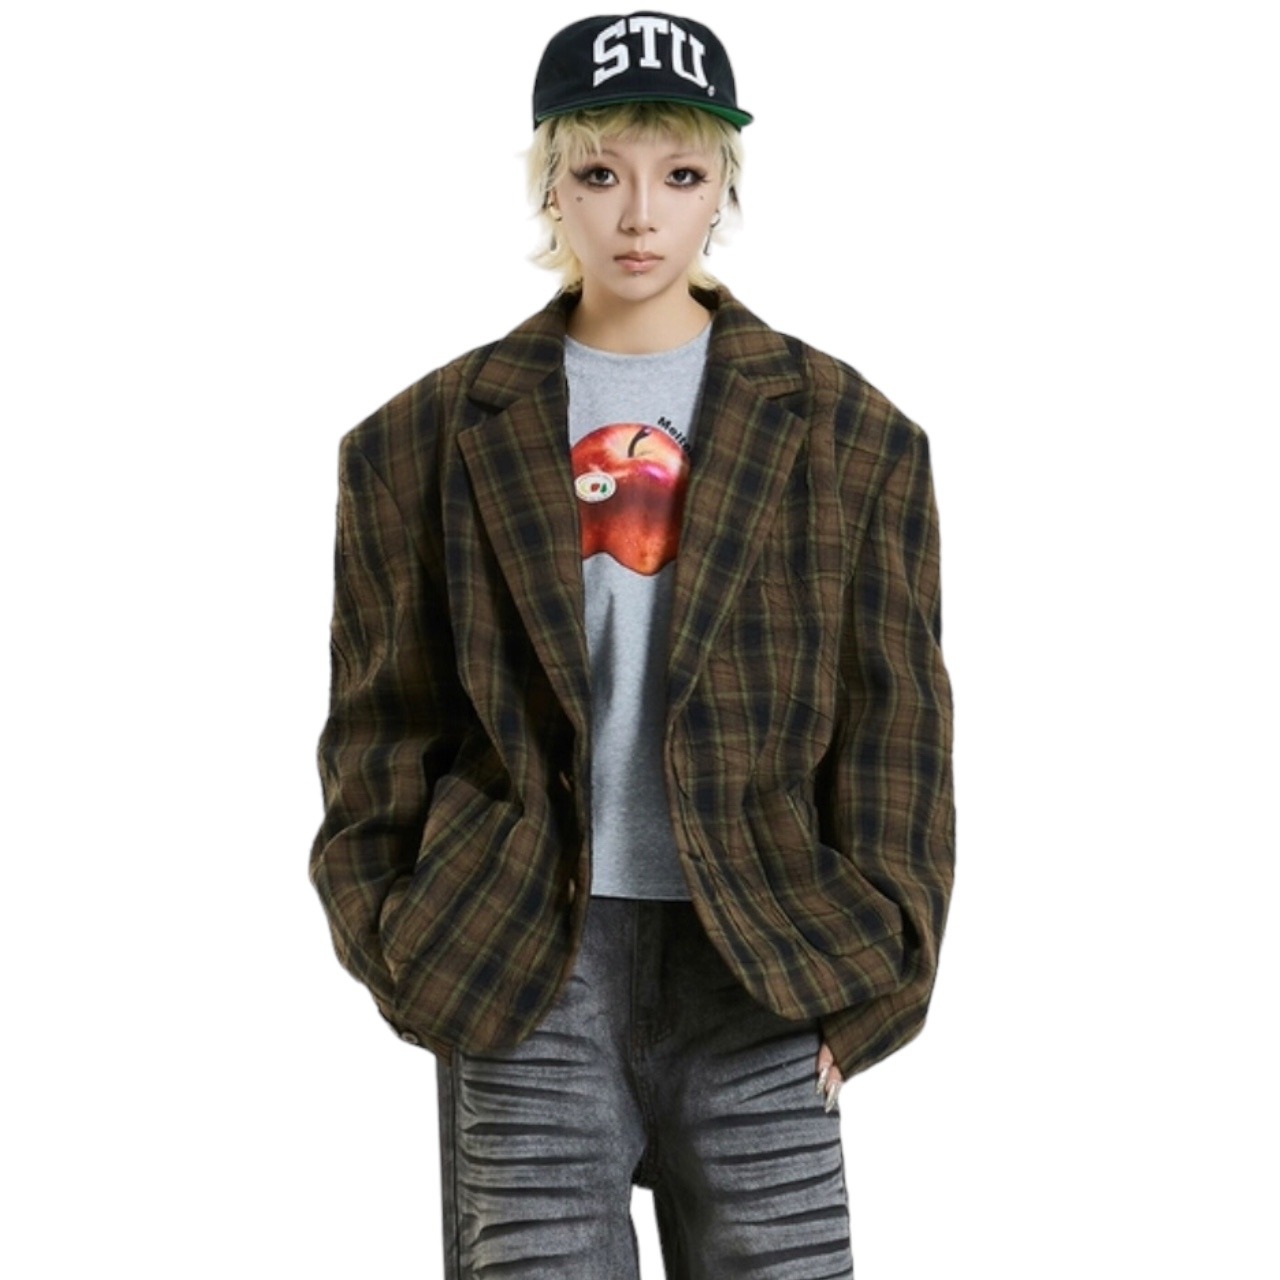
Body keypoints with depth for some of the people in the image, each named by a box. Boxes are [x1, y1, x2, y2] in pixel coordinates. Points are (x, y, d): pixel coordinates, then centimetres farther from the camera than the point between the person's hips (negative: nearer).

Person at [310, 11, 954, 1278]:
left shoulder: (843, 431, 5)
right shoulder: (429, 438, 6)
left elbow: (894, 721, 5)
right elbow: (384, 720, 9)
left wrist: (862, 980, -1)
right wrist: (407, 950, 1)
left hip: (755, 964, 0)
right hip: (523, 966, 0)